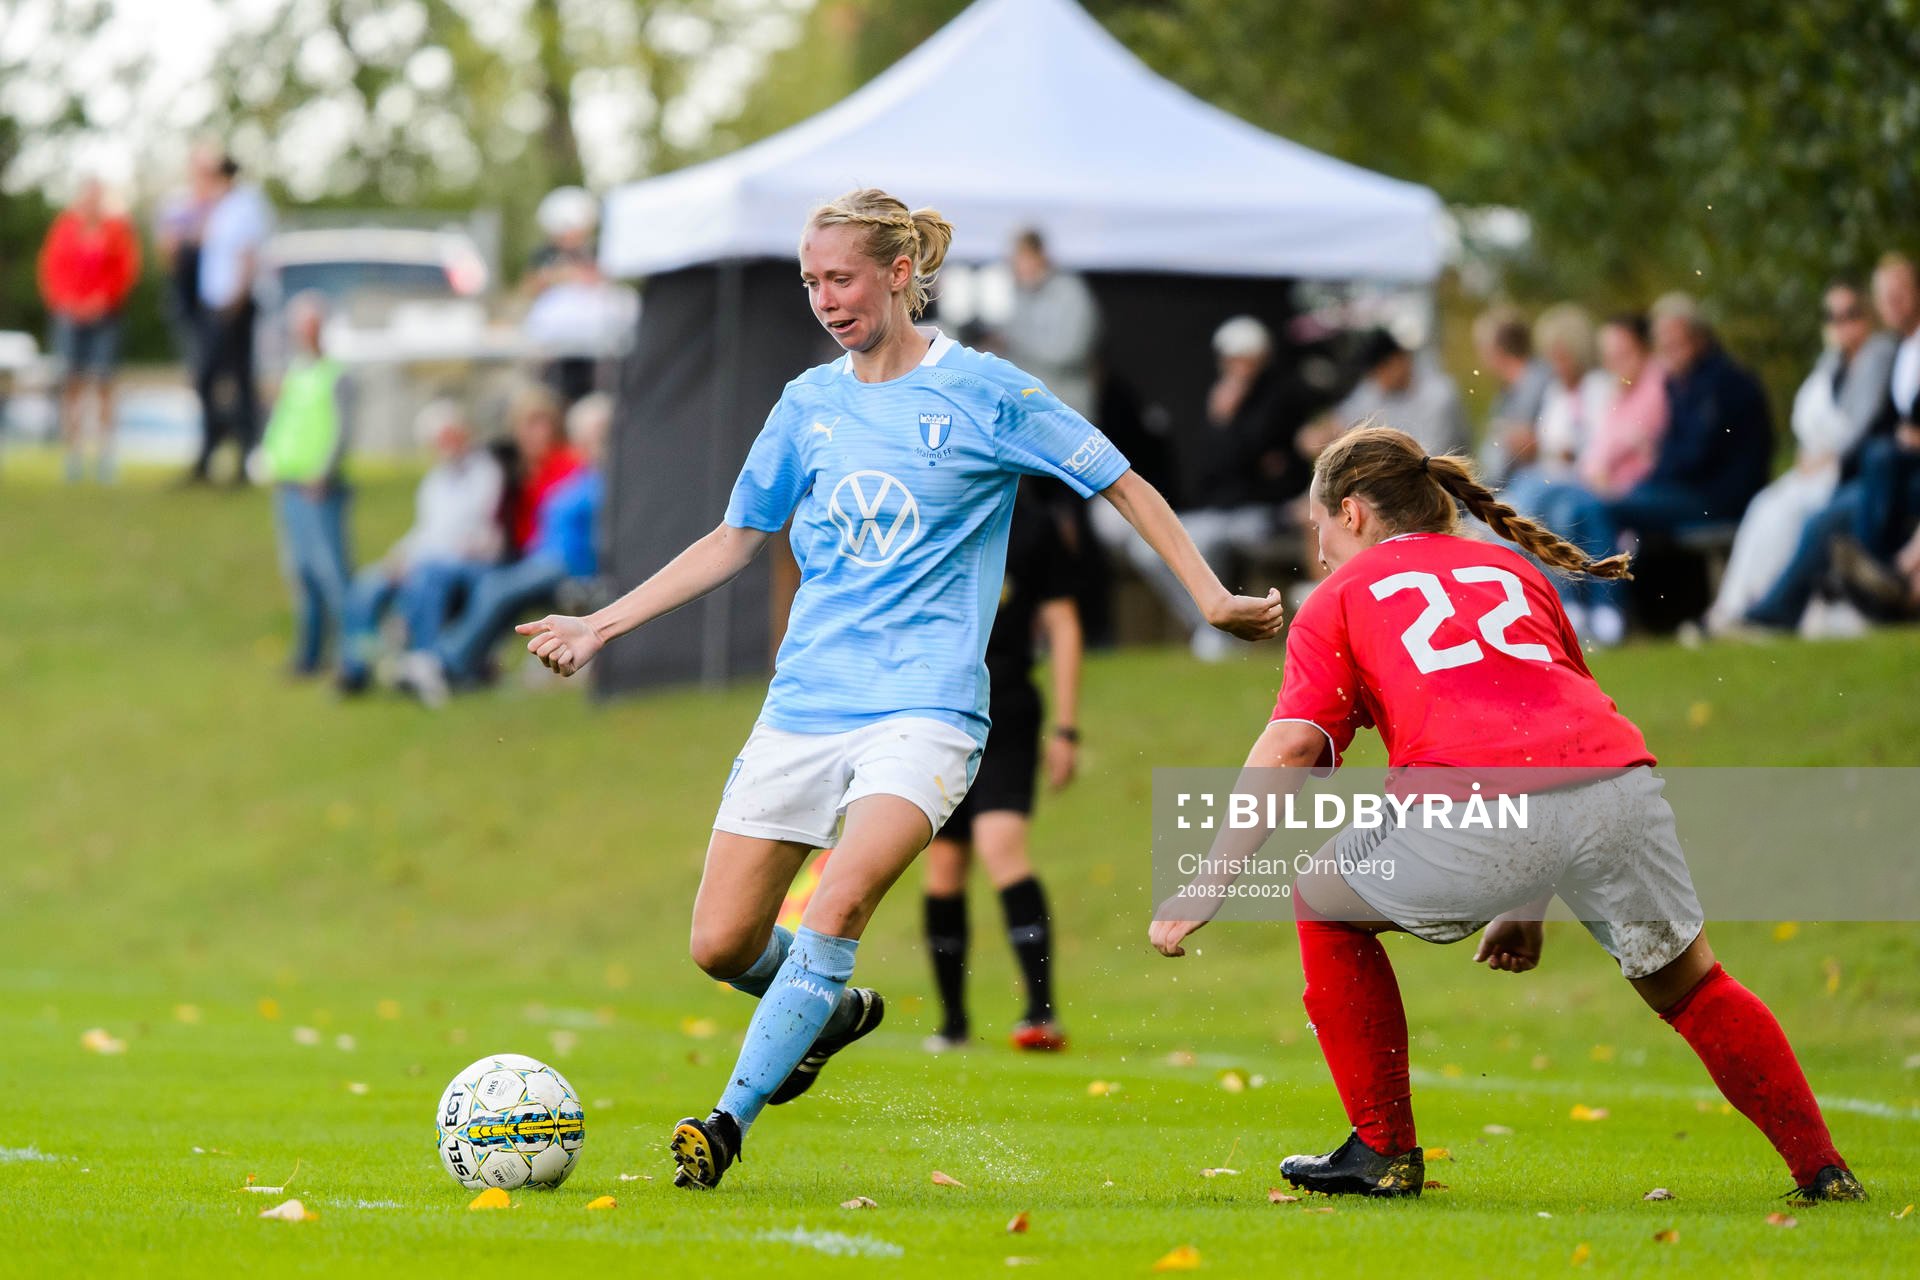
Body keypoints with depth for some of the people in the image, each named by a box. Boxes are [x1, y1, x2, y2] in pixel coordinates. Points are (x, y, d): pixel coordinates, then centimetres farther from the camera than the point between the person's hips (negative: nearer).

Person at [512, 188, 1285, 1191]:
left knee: (839, 901, -28)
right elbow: (736, 540, 21)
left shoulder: (984, 391, -2)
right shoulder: (810, 402, 11)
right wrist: (599, 625, 17)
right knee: (721, 946, -1)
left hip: (923, 705, -5)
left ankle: (729, 1120, -23)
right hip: (803, 701, 5)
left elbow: (1123, 487, 4)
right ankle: (831, 1012, 31)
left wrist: (1212, 598, -4)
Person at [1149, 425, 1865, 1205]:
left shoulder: (1339, 598, 21)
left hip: (1476, 818, -4)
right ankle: (1823, 1173, 24)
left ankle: (1384, 1153, 22)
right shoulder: (1513, 571, 35)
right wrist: (1529, 905, 40)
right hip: (1619, 784, 4)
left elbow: (1292, 745, 5)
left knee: (1324, 904, 23)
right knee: (1690, 988, 26)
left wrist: (1207, 888, 4)